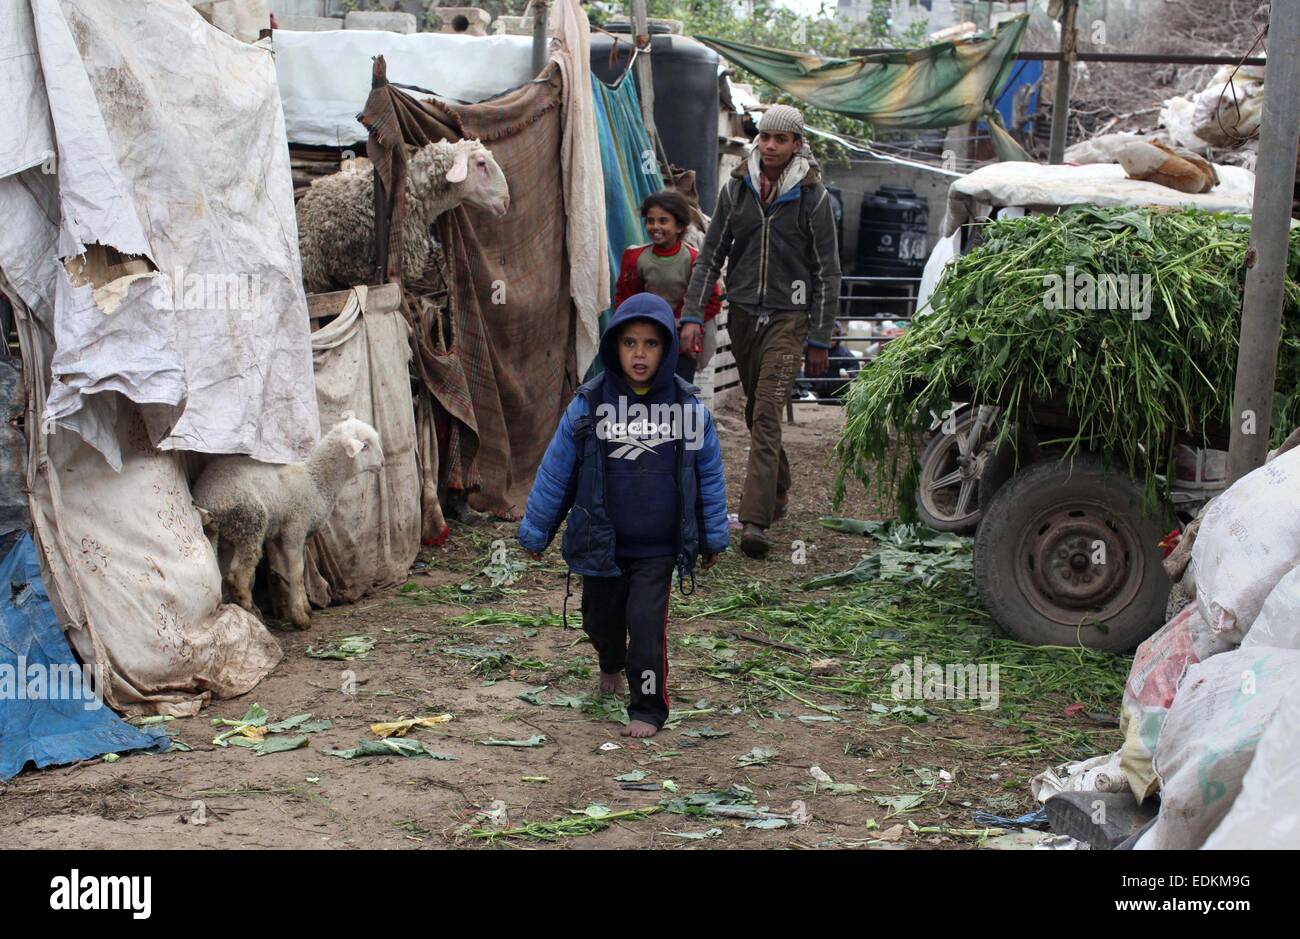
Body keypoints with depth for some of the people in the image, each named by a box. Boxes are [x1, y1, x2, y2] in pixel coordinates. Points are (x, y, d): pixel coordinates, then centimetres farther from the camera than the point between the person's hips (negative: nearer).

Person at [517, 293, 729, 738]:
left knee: (646, 623, -10)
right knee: (601, 618, 19)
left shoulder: (688, 406, -8)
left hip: (658, 547, -2)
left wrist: (713, 536, 8)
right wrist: (535, 531, 4)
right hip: (601, 543, 2)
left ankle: (648, 709, 7)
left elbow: (709, 473, 3)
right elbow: (555, 470, -1)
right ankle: (611, 664, 52)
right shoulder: (589, 404, -9)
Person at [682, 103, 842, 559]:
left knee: (767, 414, -15)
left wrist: (820, 339, -4)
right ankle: (778, 491, 34)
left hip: (788, 316, -4)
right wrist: (692, 314, -2)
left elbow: (827, 270, -2)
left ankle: (755, 521, -21)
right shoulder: (736, 188, 5)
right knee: (755, 412, 14)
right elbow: (711, 255, 8)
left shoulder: (812, 196, -4)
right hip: (742, 313, 4)